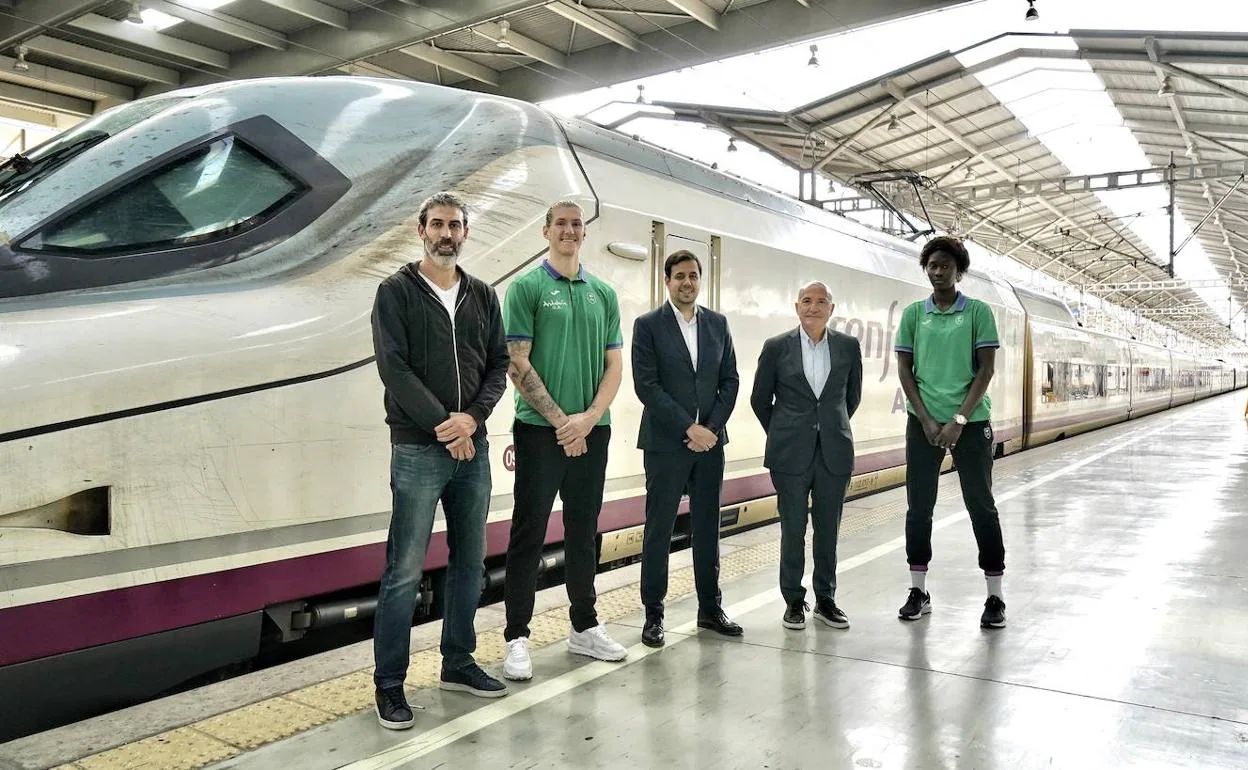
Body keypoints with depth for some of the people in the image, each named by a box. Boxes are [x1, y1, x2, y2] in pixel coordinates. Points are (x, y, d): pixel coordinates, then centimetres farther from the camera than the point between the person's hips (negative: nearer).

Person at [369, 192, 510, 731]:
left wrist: (472, 417, -9)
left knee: (469, 562, 12)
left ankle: (458, 664, 26)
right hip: (418, 449, -5)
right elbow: (393, 368, -10)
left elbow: (498, 365, 8)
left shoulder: (483, 296, 12)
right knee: (404, 572, -3)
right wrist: (442, 425, -14)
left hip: (472, 446, 5)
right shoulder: (396, 292, -1)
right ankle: (389, 684, 8)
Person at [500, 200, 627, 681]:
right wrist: (560, 420, -12)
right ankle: (517, 637, 10)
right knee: (529, 534, 1)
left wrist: (589, 418, -7)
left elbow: (614, 365, 8)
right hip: (540, 429, -4)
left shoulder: (603, 294, 12)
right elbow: (517, 364, -8)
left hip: (592, 430, 5)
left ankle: (584, 627, 26)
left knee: (584, 533, 14)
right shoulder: (527, 287, -1)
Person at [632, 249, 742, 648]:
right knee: (659, 529, 2)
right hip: (666, 444, -4)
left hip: (709, 441, 4)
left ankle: (710, 608, 23)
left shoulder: (717, 323, 9)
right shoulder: (648, 325, -3)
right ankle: (653, 614, 13)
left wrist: (711, 428, -5)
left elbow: (730, 380, 8)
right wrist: (688, 428, -15)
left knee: (707, 528, 11)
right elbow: (646, 385, -11)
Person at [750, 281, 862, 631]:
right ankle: (794, 601, 18)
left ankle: (825, 599, 23)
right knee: (793, 530, 4)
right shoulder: (776, 347, -2)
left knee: (828, 529, 9)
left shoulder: (848, 346, 3)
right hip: (791, 455, -2)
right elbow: (760, 399, 7)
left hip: (834, 452, 2)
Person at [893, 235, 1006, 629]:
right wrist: (927, 419, -5)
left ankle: (995, 597, 13)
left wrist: (959, 420, -12)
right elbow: (904, 369, 5)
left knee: (981, 506, 4)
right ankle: (918, 591, 17)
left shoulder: (978, 312, 0)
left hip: (971, 422, -2)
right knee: (919, 506, 6)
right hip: (923, 422, 2)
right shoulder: (913, 314, 5)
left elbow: (986, 369, -4)